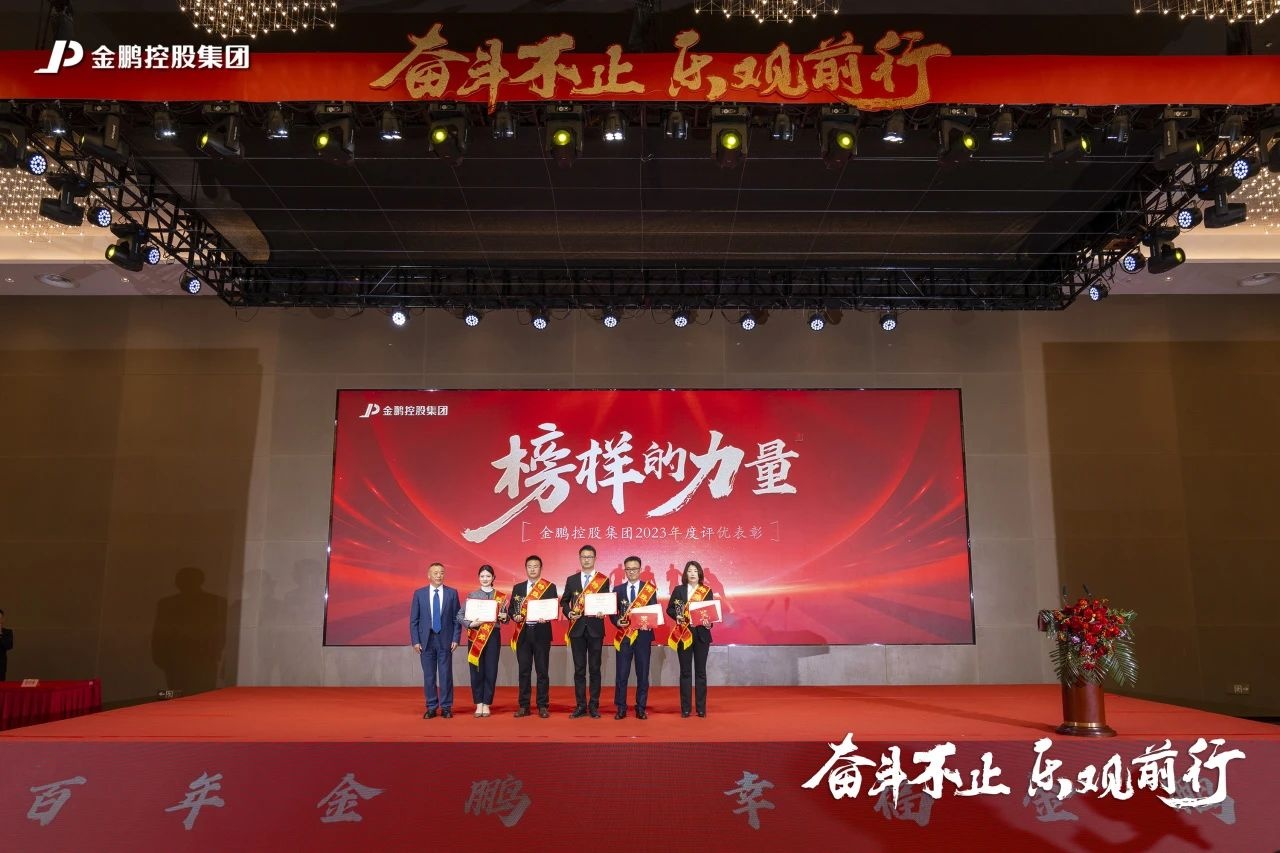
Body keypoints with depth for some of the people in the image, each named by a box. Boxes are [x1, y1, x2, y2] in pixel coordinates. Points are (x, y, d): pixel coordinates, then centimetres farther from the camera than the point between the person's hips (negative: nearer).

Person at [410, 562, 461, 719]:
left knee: (446, 675, 2)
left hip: (445, 640, 0)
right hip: (426, 640, 1)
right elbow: (414, 620, 4)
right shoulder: (419, 593, 3)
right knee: (429, 675, 5)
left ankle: (446, 707, 11)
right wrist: (415, 641, -3)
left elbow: (457, 618, 3)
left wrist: (456, 639, -5)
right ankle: (431, 707, 15)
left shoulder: (452, 593, 3)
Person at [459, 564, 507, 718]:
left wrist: (504, 617, -12)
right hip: (475, 636, 0)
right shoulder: (472, 595, 5)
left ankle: (486, 704, 10)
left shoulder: (500, 596, 7)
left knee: (491, 670, 0)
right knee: (476, 670, 1)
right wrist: (471, 623, -14)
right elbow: (460, 615, 2)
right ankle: (479, 704, 11)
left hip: (493, 636, 0)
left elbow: (505, 618, 10)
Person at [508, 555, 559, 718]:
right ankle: (523, 706, 13)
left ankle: (543, 706, 8)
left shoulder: (550, 587, 2)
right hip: (523, 633, 3)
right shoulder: (518, 588, 12)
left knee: (542, 670, 1)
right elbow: (511, 608, 11)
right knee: (524, 670, 6)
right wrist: (515, 616, -10)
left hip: (541, 633, -2)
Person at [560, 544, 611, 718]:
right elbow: (564, 601, 13)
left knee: (594, 668, 3)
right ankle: (581, 706, 10)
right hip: (577, 628, 2)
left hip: (595, 628, -2)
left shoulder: (604, 580, 3)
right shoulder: (571, 580, 9)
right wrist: (569, 613, -6)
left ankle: (594, 706, 9)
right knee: (579, 669, 5)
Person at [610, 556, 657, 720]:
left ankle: (641, 708, 12)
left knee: (642, 673, 4)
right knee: (622, 673, -1)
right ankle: (621, 708, 8)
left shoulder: (650, 589, 5)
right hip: (624, 635, 1)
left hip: (643, 634, 0)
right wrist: (617, 621, -14)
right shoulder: (618, 589, 8)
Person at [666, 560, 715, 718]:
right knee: (685, 671, 4)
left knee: (700, 671, 4)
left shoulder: (707, 591, 3)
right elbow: (669, 609, 5)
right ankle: (685, 708, 8)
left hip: (702, 634, 0)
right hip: (683, 634, 0)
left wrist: (709, 622, -18)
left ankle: (701, 708, 10)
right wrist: (677, 616, -14)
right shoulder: (678, 590, 4)